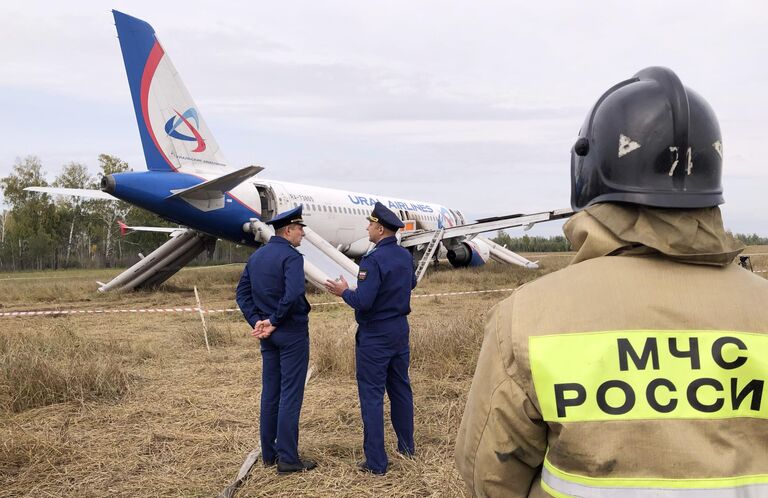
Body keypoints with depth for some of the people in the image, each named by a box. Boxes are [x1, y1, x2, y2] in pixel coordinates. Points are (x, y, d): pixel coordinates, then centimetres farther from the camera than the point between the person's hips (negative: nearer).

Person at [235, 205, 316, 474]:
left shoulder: (255, 256, 10)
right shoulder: (291, 256, -15)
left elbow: (242, 293, 10)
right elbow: (293, 294, -29)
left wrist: (257, 321, 1)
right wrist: (274, 321, -16)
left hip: (268, 335, 8)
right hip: (292, 332, -8)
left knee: (270, 392, 13)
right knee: (290, 394, -2)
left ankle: (269, 453, 21)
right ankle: (288, 458, 2)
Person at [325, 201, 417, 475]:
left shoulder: (373, 260, -22)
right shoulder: (405, 256, 4)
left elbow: (363, 302, -26)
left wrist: (344, 292, -8)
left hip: (374, 336, -8)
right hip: (400, 330, 8)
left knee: (372, 396, -1)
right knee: (400, 388, 17)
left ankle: (376, 462, 3)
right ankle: (406, 447, 29)